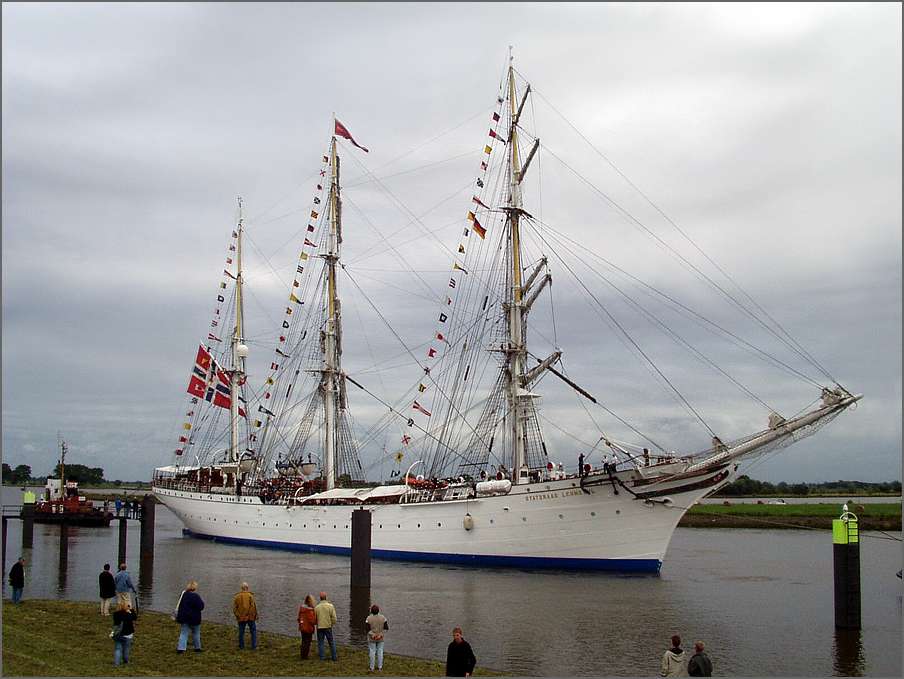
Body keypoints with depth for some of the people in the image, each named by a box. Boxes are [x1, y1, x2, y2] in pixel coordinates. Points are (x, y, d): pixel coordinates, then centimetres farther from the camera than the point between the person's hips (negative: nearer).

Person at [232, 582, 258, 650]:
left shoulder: (237, 596, 2)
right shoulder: (250, 595, -9)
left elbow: (234, 608, 1)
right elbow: (253, 607, -13)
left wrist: (237, 616, 12)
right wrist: (256, 615, -3)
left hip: (241, 618, 3)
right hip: (250, 617, -3)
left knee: (241, 632, 14)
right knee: (253, 631, 9)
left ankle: (241, 646, 19)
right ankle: (253, 646, 6)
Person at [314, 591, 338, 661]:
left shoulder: (316, 607, -4)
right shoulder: (330, 606, -8)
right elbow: (334, 618, -8)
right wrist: (332, 624, 8)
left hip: (319, 627, 1)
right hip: (328, 627, -1)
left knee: (320, 643, 9)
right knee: (332, 642, 10)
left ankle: (321, 658, 10)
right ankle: (334, 657, 12)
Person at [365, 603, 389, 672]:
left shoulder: (368, 618, -16)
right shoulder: (382, 617, -11)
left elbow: (367, 629, -15)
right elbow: (386, 628, -9)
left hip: (371, 638, -1)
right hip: (380, 638, 1)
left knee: (372, 652, 9)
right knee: (380, 652, 12)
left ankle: (372, 668, 16)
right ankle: (380, 668, 17)